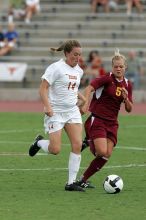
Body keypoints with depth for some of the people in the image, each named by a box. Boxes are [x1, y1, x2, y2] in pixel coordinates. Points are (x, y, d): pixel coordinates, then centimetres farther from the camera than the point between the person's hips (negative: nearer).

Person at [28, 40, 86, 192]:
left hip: (72, 111, 6)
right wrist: (47, 106, -26)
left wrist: (83, 99, 13)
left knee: (77, 145, -8)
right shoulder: (56, 68, -12)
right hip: (55, 112, -6)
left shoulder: (78, 70, 10)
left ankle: (71, 183, -3)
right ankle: (39, 142, 27)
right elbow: (43, 88, -14)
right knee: (55, 150, -9)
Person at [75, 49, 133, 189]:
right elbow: (89, 89, -23)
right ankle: (88, 142, 12)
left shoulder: (127, 85, 9)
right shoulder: (107, 79, -9)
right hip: (97, 119, -6)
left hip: (112, 123, 6)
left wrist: (126, 98, -8)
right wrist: (86, 103, -39)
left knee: (107, 155, -4)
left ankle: (83, 180, 9)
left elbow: (129, 109, 12)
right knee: (102, 152, -22)